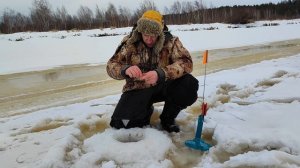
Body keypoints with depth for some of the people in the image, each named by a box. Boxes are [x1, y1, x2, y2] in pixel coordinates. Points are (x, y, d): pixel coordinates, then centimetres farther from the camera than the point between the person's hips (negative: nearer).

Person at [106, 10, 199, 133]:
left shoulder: (171, 41, -12)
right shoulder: (130, 42, -9)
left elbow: (186, 62, -24)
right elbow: (111, 65, -8)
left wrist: (160, 73, -41)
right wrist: (125, 70, -34)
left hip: (162, 86, 0)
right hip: (138, 89, 0)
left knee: (189, 85, -28)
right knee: (120, 123, -20)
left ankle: (167, 118, 0)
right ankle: (146, 110, 15)